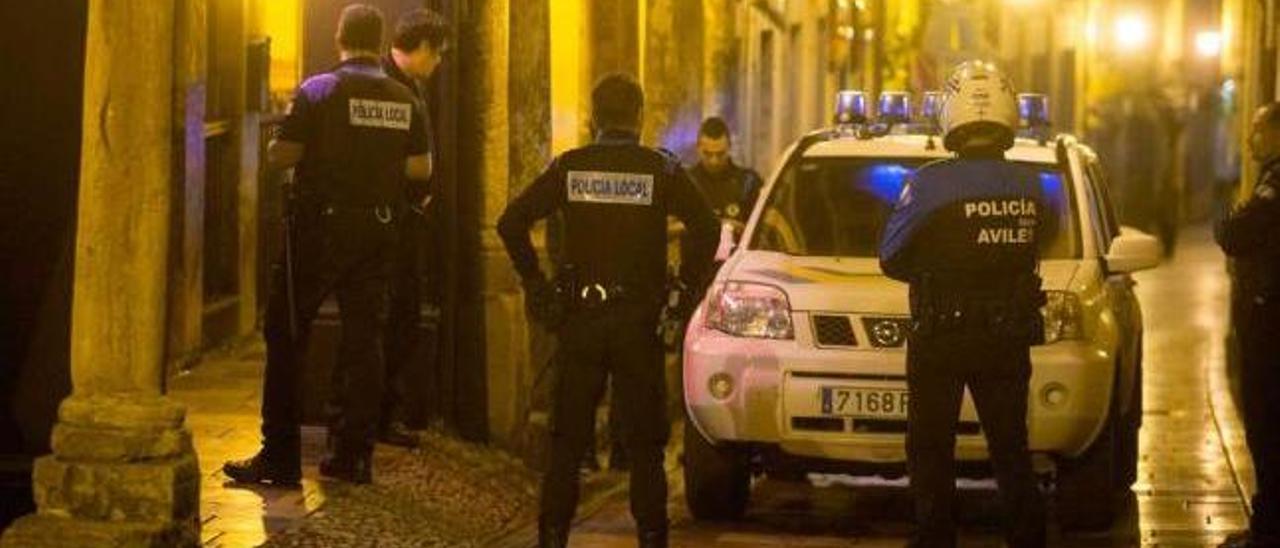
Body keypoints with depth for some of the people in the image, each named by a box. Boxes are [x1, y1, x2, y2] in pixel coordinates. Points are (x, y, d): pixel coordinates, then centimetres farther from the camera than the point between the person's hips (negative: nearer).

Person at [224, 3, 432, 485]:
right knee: (364, 340, 9)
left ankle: (280, 457, -1)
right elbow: (421, 168, 8)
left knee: (285, 337, 3)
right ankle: (354, 454, 9)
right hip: (377, 232, 4)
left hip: (320, 229, -4)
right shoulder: (403, 101, 4)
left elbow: (280, 156, -12)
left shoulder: (317, 92, -9)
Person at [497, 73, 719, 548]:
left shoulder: (569, 167, 1)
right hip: (638, 319, -1)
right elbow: (705, 227, -12)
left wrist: (535, 282, 6)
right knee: (645, 440, 6)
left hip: (579, 318, 1)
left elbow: (511, 223, -2)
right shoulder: (660, 170, -3)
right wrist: (687, 285, 0)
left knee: (567, 439, 9)